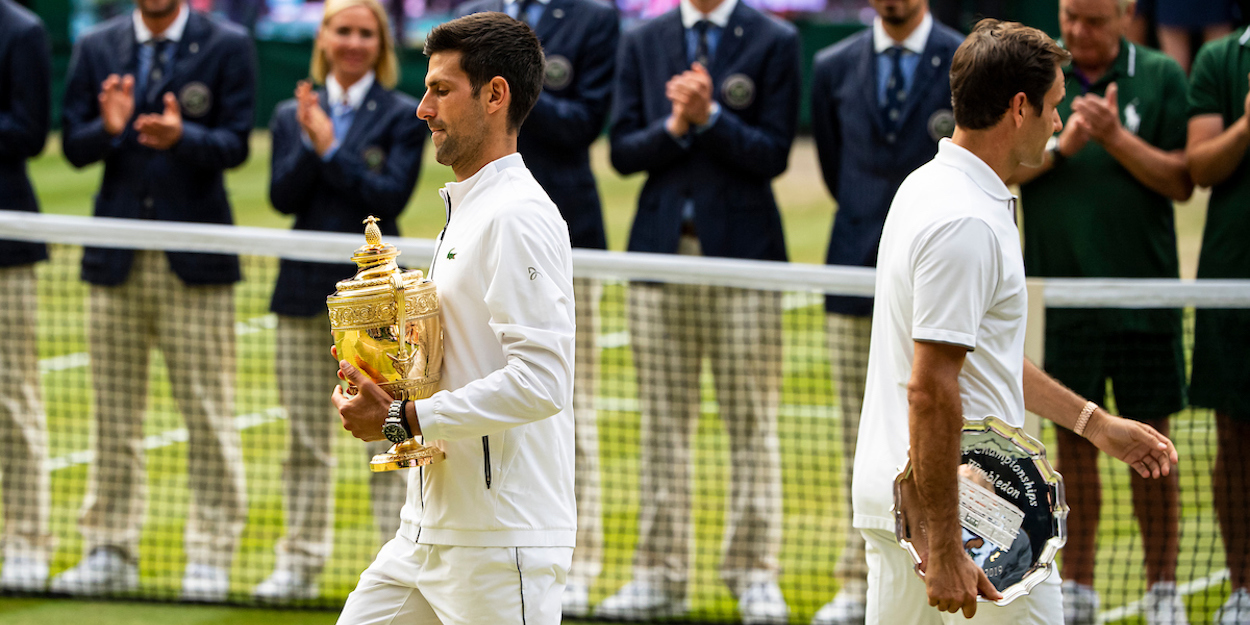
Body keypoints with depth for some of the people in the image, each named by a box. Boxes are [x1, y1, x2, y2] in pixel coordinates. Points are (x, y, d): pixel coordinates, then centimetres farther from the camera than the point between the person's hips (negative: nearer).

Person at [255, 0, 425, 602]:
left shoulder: (402, 116, 1)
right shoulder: (292, 115, 10)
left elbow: (391, 195, -11)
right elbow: (283, 196, -1)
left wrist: (331, 149, -15)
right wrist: (309, 143, -16)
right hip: (305, 289, 3)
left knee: (385, 440, -3)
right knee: (306, 439, 9)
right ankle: (301, 562, 16)